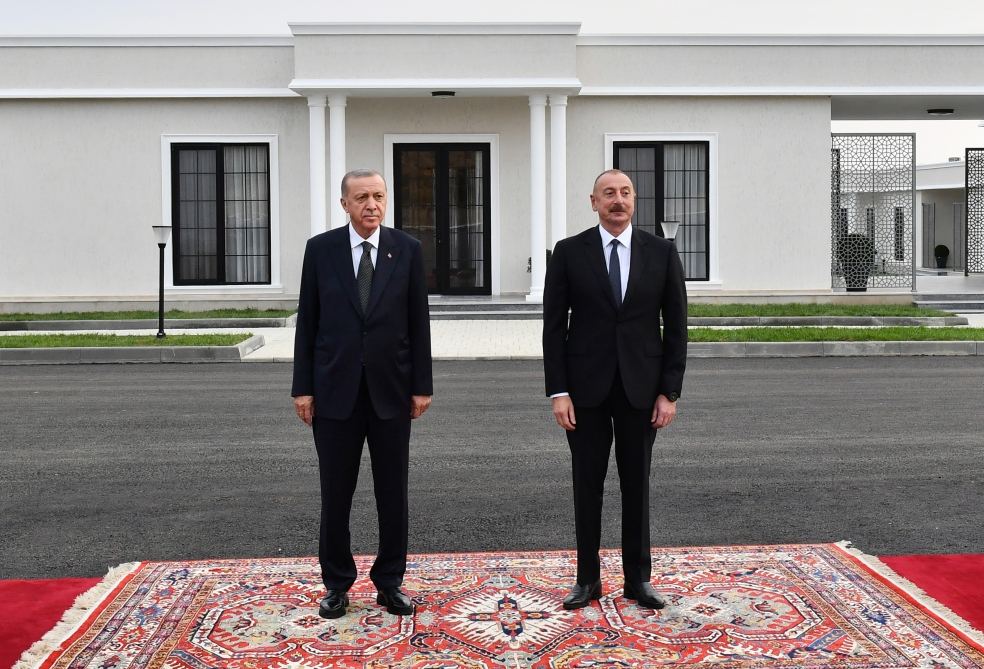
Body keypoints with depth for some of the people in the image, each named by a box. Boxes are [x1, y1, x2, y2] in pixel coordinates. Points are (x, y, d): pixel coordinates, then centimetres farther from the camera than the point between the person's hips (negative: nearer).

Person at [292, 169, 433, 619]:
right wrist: (302, 387, -2)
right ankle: (337, 582, 22)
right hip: (335, 389, 0)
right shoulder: (320, 248, 1)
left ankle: (390, 581, 21)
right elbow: (307, 322, 2)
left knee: (392, 491, 7)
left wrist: (422, 385, -1)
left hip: (391, 388, 0)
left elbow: (418, 321, 2)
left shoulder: (407, 249, 1)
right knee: (335, 493, 7)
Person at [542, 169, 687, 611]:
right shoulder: (569, 252, -1)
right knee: (587, 485, 7)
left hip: (640, 387, 1)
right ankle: (588, 579, 19)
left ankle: (637, 579, 21)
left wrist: (670, 392, -3)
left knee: (637, 485, 9)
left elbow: (675, 326, 3)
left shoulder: (661, 253, 2)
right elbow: (554, 326, -2)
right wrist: (558, 392, -8)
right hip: (586, 387, -1)